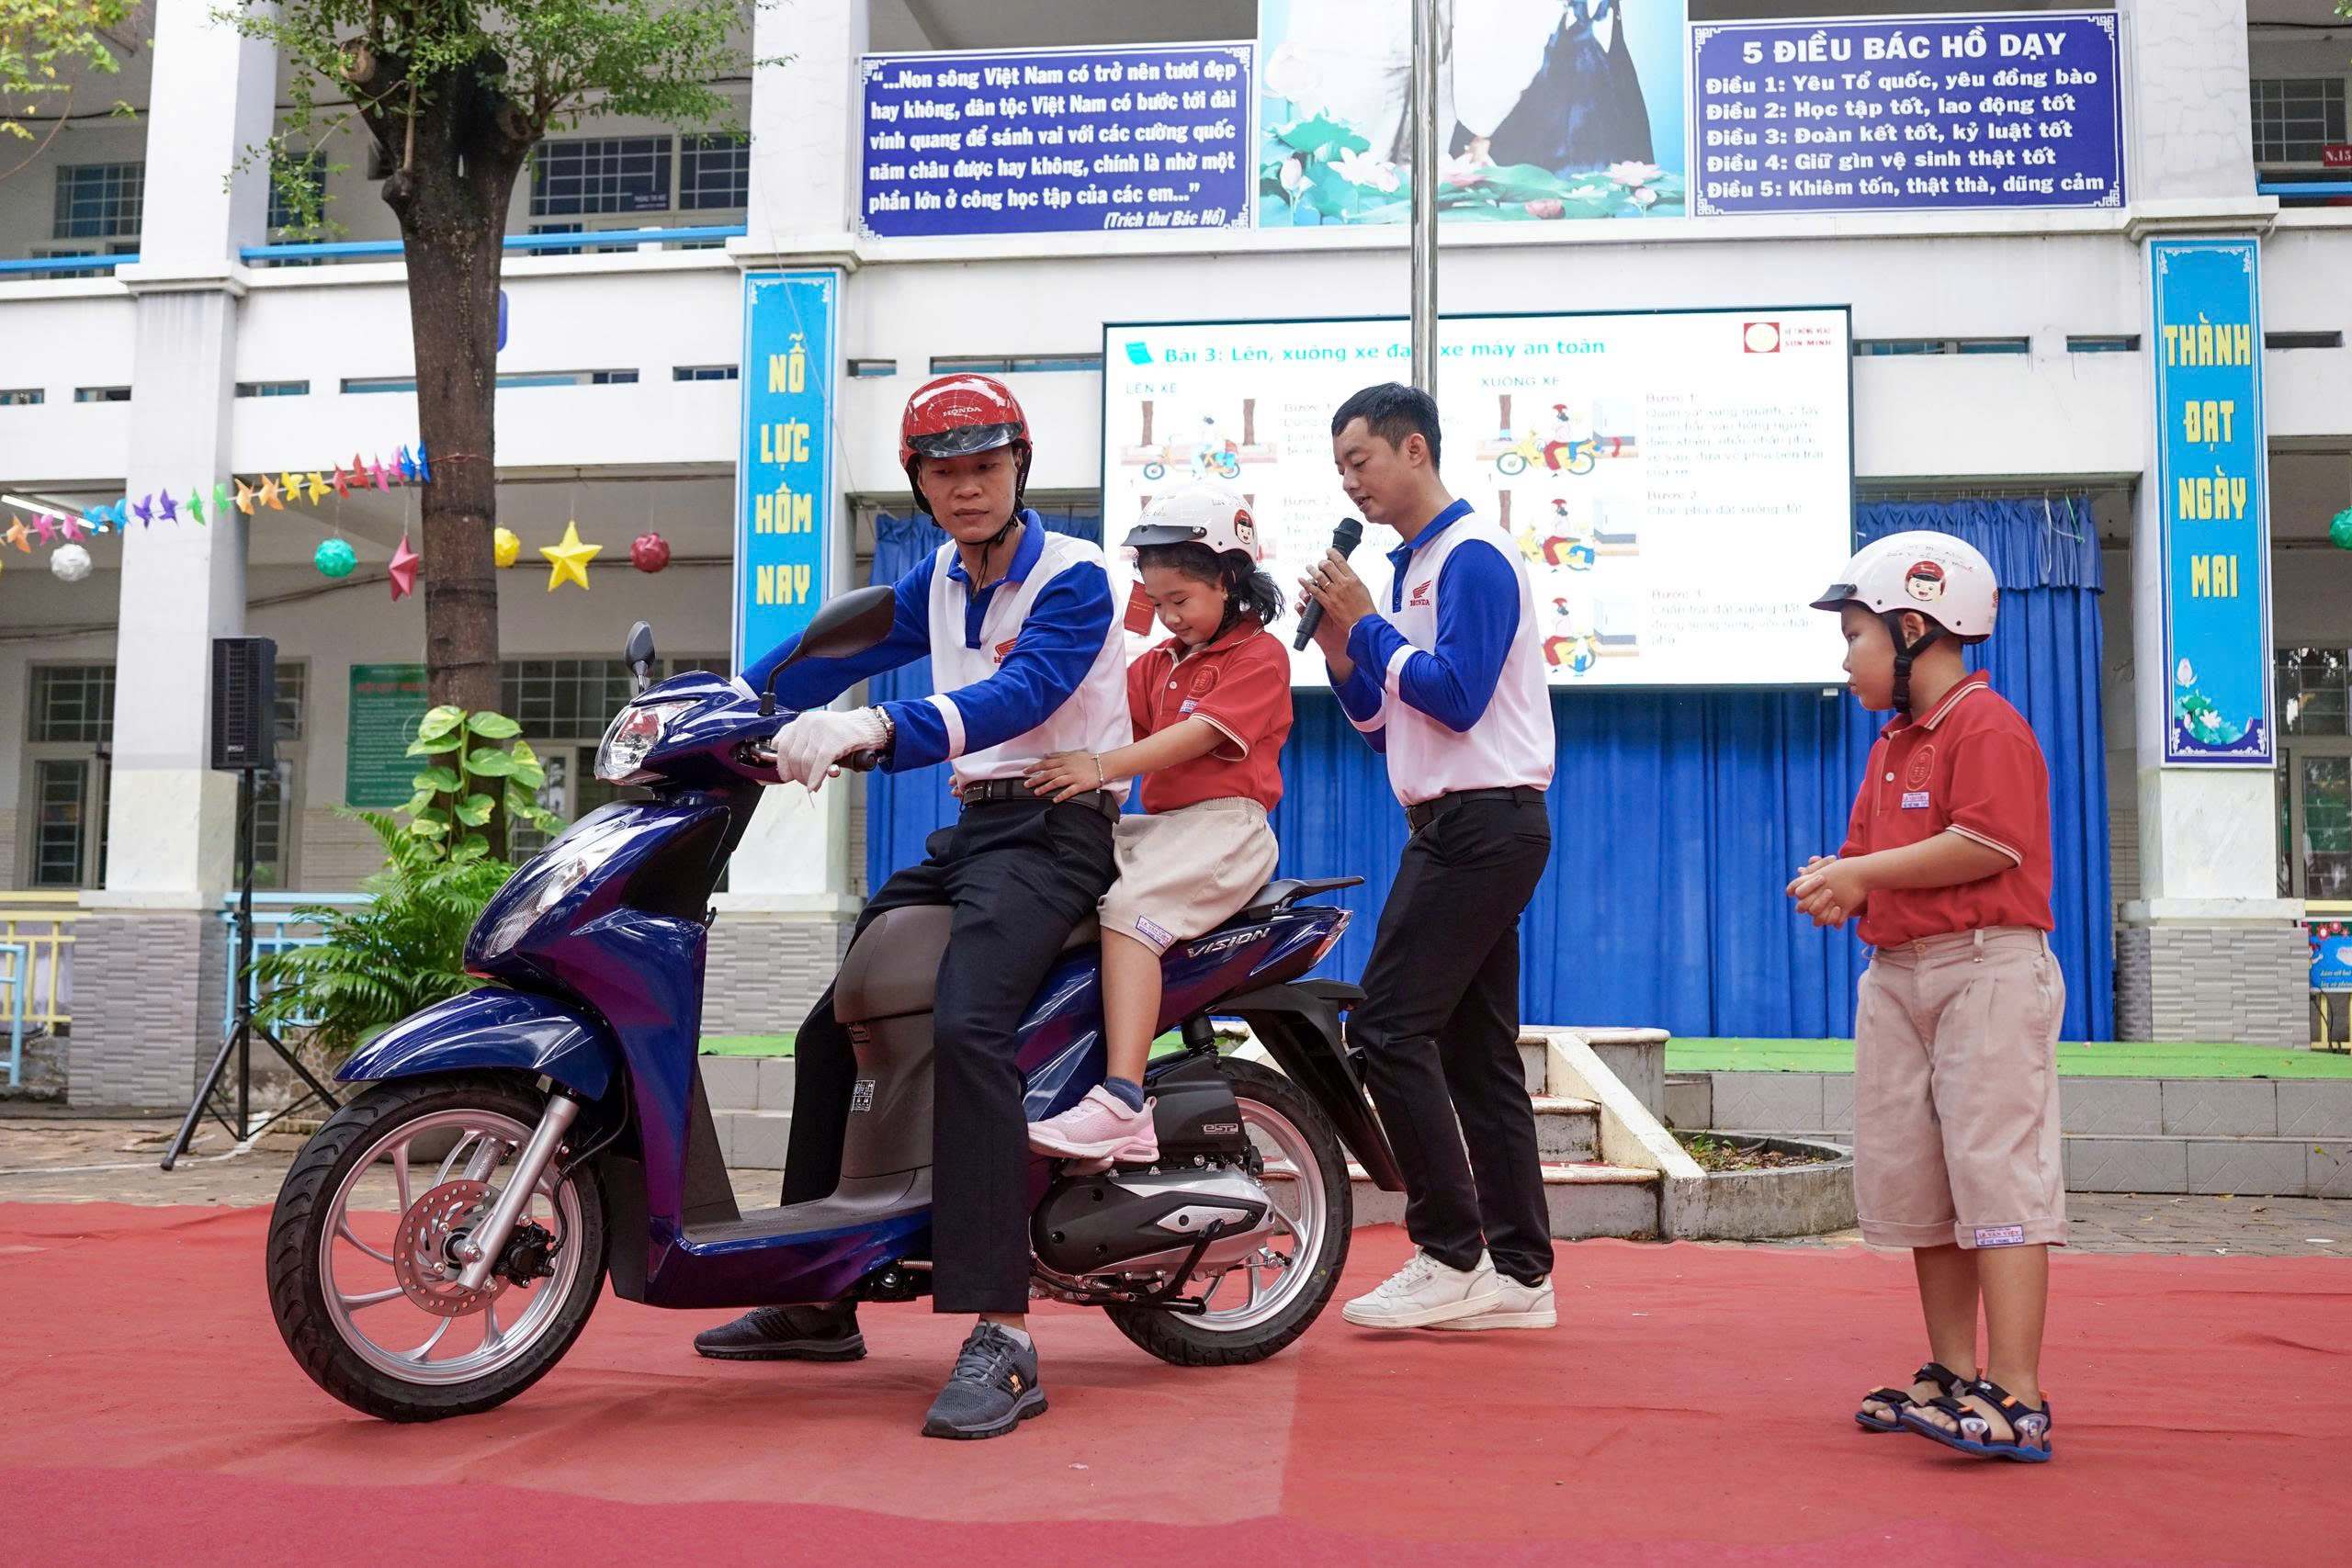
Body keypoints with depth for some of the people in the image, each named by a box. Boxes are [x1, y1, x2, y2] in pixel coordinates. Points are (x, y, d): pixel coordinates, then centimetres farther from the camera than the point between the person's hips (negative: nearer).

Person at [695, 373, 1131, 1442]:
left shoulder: (1073, 578, -10)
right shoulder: (939, 581, 15)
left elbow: (1020, 694, -27)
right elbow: (836, 648, 10)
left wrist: (878, 730, -41)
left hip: (1052, 832, -9)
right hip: (968, 830, 9)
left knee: (966, 1024, -32)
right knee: (830, 1027, 12)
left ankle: (1001, 1337, -36)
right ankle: (816, 1303, 25)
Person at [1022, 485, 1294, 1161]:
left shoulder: (1260, 655, 0)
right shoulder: (1160, 662, 26)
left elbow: (1196, 736, -16)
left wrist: (1101, 768, -28)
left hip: (1223, 825, -8)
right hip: (1157, 824, 8)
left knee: (1130, 908, -32)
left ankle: (1121, 1104, -42)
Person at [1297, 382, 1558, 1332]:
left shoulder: (1471, 556, -10)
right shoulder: (1413, 568, 19)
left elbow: (1455, 696, -20)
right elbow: (1385, 722, 19)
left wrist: (1367, 626, -9)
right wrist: (1341, 647, 5)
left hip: (1482, 825, -10)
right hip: (1459, 830, 10)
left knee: (1388, 1029, -13)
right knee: (1475, 1051, 9)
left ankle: (1452, 1257, -8)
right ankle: (1518, 1272, 13)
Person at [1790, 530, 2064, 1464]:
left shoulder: (1988, 726, -10)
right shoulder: (1891, 747, 19)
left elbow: (1984, 846, -20)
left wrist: (1862, 870, -14)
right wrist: (1840, 887, -3)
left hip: (1987, 973, -9)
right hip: (1898, 978, 9)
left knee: (1995, 1176, -12)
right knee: (1915, 1185, 11)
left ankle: (2017, 1400, -11)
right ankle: (1953, 1376, 21)